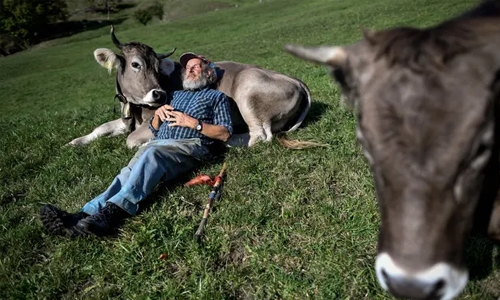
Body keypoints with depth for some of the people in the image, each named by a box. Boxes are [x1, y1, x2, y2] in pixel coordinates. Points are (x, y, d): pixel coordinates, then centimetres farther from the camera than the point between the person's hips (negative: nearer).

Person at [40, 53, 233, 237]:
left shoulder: (216, 97, 20)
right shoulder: (175, 95, 35)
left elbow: (224, 134, 6)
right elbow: (154, 129, 31)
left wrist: (193, 123, -5)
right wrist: (158, 114, 9)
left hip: (189, 146, -5)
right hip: (157, 144, 5)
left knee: (152, 154, -37)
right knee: (130, 172, -25)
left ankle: (110, 213, -52)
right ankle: (85, 215, -45)